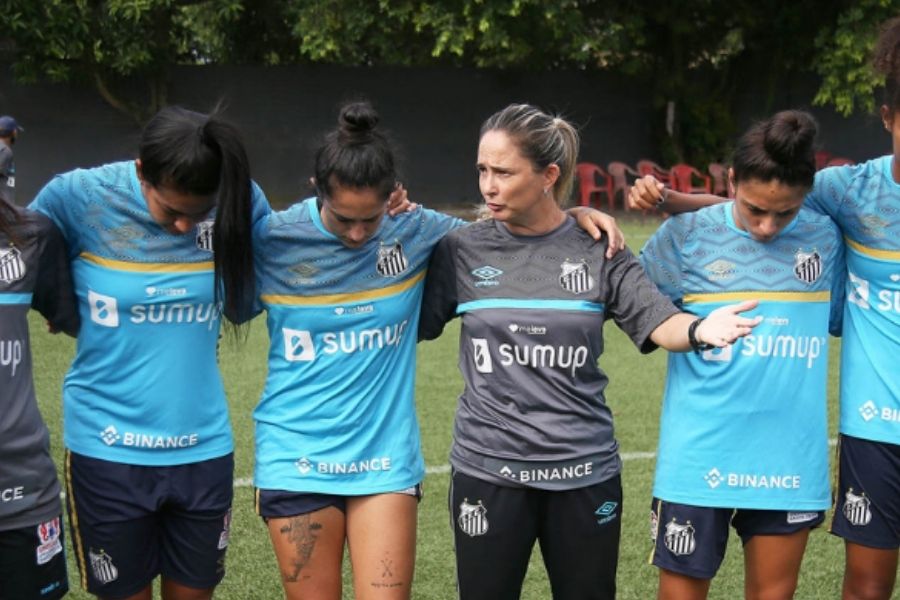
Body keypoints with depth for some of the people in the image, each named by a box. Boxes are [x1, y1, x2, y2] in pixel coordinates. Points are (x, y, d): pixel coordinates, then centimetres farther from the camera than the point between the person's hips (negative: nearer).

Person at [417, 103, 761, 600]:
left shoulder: (598, 250, -2)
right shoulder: (462, 251, -2)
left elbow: (657, 322, -7)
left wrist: (699, 330, -29)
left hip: (585, 471, 1)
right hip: (488, 470, 0)